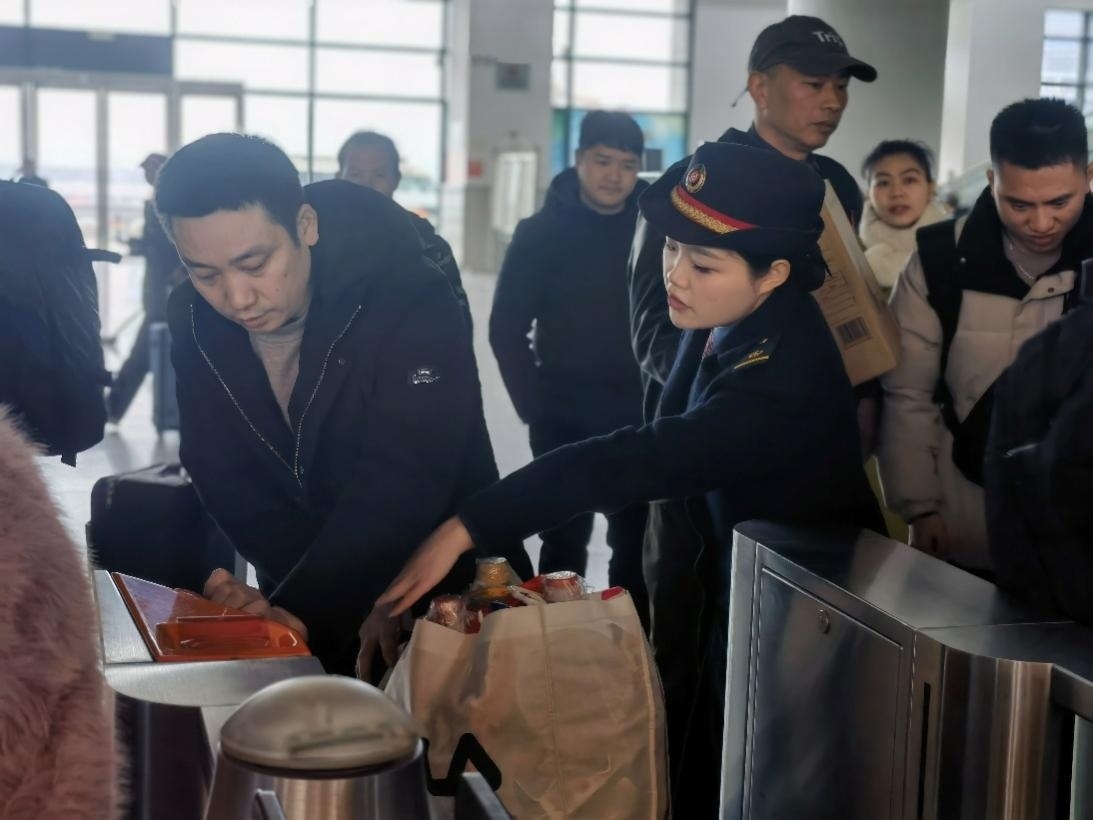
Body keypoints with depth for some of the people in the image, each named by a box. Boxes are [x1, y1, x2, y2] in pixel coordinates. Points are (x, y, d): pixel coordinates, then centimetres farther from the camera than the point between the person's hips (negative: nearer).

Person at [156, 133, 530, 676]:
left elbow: (397, 493, -32)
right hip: (305, 598, 4)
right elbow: (222, 477, -6)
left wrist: (297, 609, -40)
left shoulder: (412, 306, -26)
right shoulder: (195, 320, -9)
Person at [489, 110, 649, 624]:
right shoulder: (542, 232, -2)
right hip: (564, 418, -1)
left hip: (639, 416, 1)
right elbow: (507, 328, -1)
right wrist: (533, 405, -7)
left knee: (635, 544, 7)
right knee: (565, 542, 6)